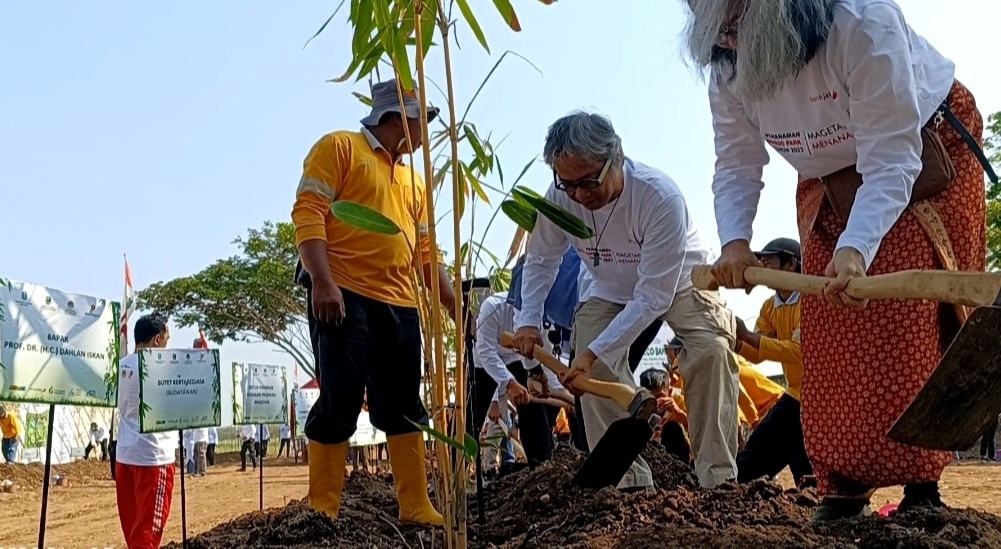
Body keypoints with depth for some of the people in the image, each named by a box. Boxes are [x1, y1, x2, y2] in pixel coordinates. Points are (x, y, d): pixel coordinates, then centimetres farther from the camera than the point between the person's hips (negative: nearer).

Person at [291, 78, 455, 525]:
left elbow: (426, 252, 22)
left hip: (400, 306, 7)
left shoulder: (413, 181, 24)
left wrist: (455, 305, 13)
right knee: (340, 403, -9)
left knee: (404, 407, 6)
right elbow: (308, 213, -7)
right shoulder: (341, 147, 4)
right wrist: (322, 282, -19)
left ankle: (417, 509, 11)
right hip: (344, 296, -7)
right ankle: (322, 513, 0)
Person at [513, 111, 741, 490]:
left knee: (712, 350, -27)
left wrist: (595, 350, -40)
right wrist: (529, 320, -17)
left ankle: (718, 478, -18)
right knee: (594, 371, -17)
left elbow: (653, 297, -36)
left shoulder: (661, 197, -38)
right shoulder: (559, 198, -25)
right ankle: (628, 480, -6)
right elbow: (540, 261, -4)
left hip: (678, 284, -3)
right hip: (611, 292, 4)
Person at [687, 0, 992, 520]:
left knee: (908, 314, -17)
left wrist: (857, 247, -50)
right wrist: (734, 240, -33)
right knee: (828, 328, -5)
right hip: (832, 179, 5)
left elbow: (891, 161, -36)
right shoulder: (727, 70, -16)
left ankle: (921, 484, -9)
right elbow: (736, 167, -14)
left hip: (924, 154, -5)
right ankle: (844, 483, 0)